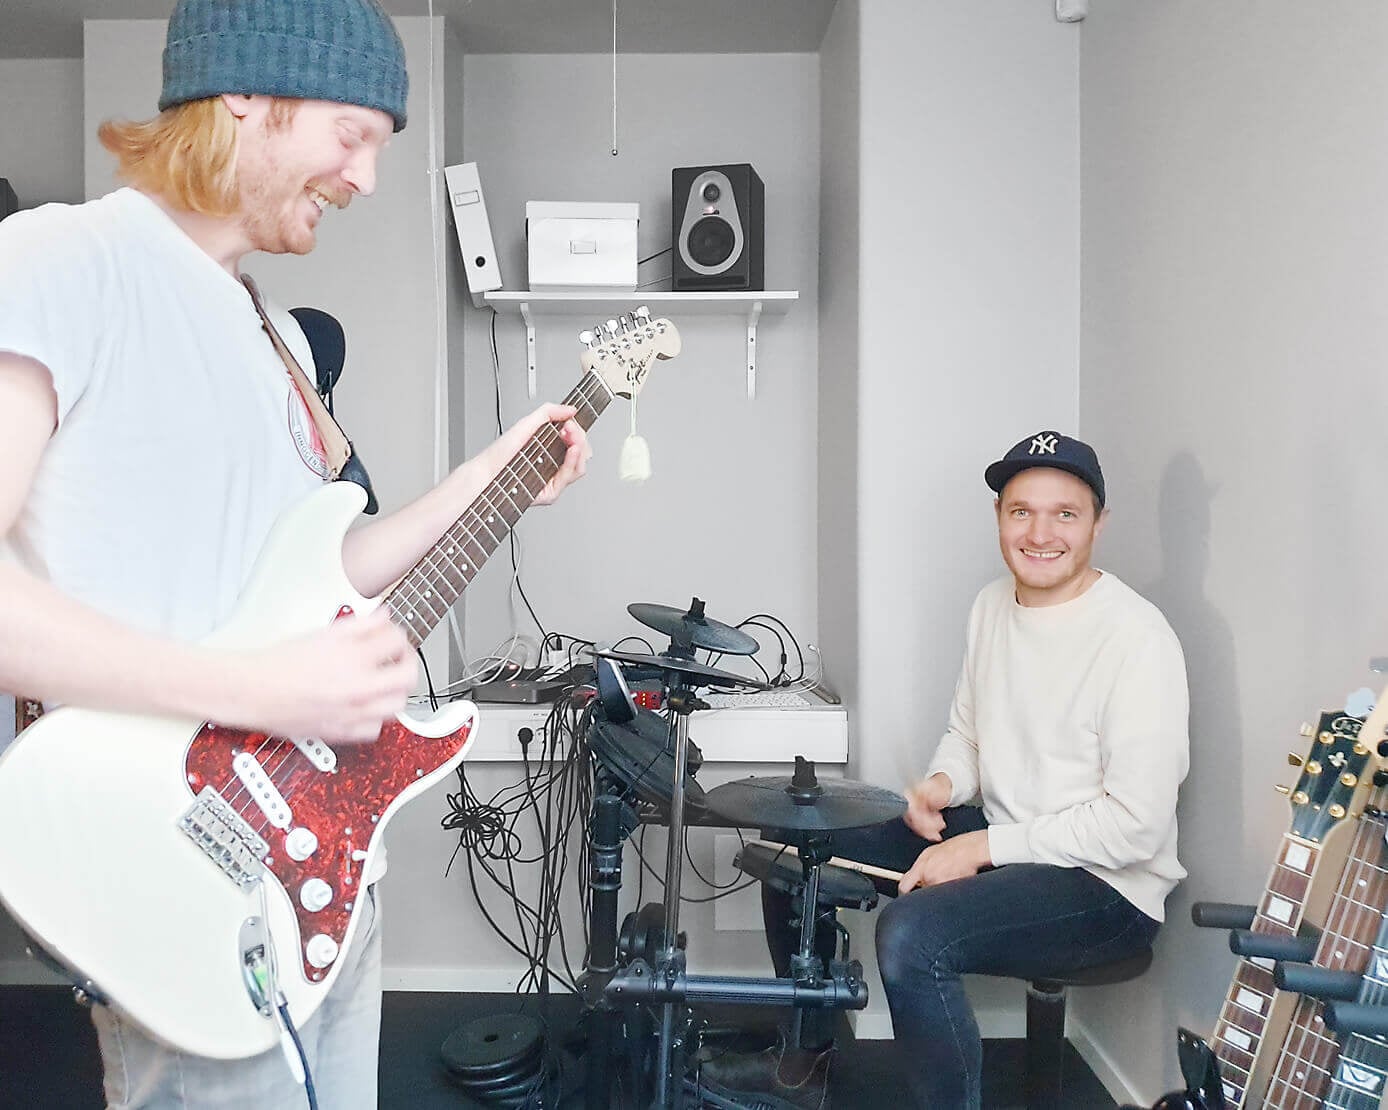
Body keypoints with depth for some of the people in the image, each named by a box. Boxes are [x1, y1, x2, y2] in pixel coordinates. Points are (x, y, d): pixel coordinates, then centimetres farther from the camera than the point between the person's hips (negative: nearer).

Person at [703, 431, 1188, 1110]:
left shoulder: (1135, 638, -21)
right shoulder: (993, 604, 5)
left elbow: (1136, 824, -23)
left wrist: (983, 847, -21)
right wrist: (944, 783, -6)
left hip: (1106, 885, -8)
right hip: (994, 836, 9)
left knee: (910, 932, -33)